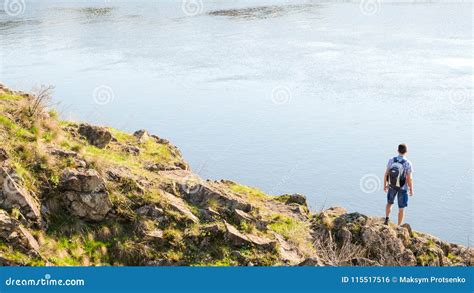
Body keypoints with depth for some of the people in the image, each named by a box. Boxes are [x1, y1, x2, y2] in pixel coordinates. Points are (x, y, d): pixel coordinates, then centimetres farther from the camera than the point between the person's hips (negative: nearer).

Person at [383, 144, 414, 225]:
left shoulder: (391, 160, -15)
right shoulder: (408, 164, -24)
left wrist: (385, 185, 8)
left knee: (389, 202, 29)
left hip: (392, 186, 3)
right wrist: (411, 190, -5)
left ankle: (387, 219, 21)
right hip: (402, 188, -3)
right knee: (401, 208, 13)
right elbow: (409, 179, -20)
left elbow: (386, 174, -7)